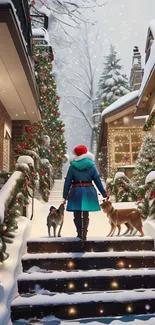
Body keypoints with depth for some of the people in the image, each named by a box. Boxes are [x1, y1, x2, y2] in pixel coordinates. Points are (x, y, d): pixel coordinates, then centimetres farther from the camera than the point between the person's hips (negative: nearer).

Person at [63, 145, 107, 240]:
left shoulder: (73, 166, -1)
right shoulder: (91, 165, 1)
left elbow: (68, 181, -1)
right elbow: (98, 181, 1)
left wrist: (65, 194, 4)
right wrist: (104, 194, 6)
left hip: (76, 191, -1)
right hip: (88, 191, 1)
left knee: (77, 214, 10)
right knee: (86, 214, 9)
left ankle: (80, 233, 12)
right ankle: (84, 234, 10)